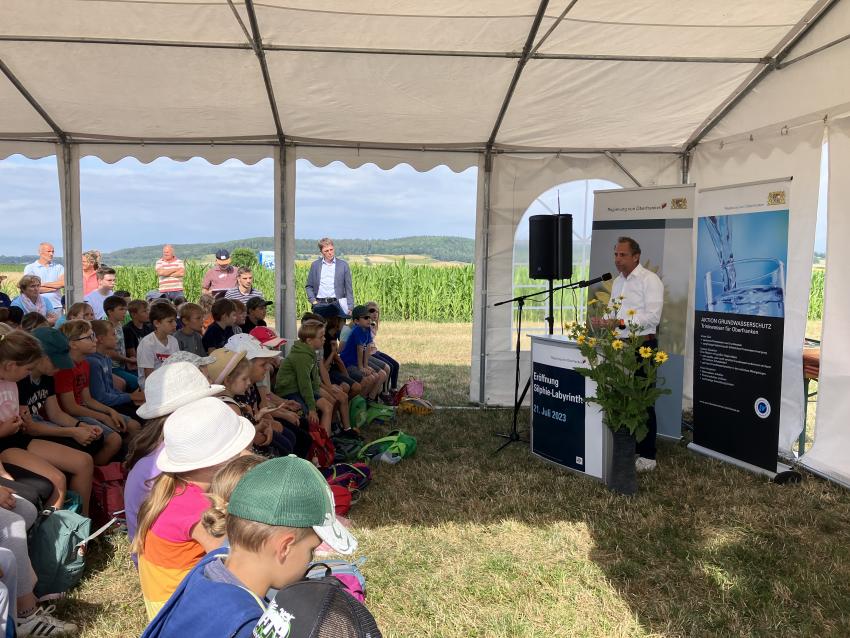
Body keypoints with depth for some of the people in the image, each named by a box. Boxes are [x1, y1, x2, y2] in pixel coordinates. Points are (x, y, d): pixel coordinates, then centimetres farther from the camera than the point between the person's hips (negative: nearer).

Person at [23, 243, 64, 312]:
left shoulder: (59, 267, 12)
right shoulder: (29, 268, 6)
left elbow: (64, 283, -4)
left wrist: (43, 284, -5)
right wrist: (55, 286, -2)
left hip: (57, 306, 2)